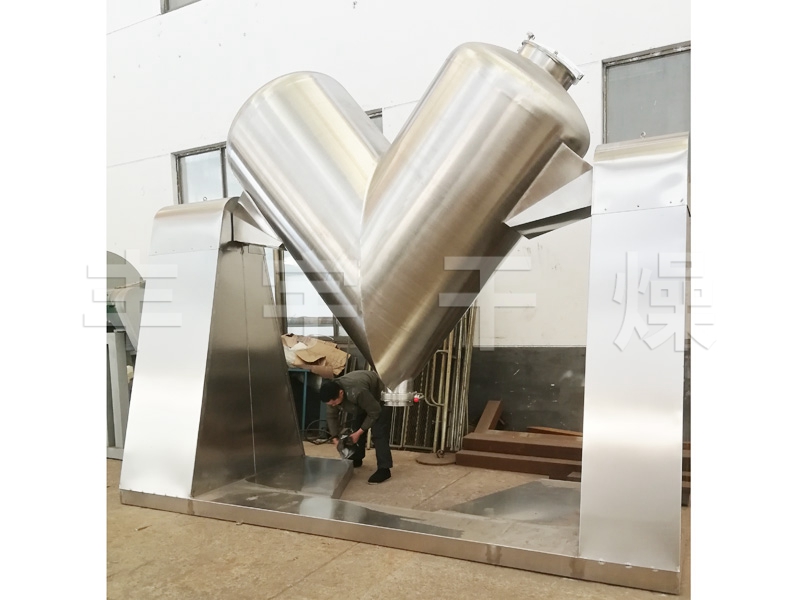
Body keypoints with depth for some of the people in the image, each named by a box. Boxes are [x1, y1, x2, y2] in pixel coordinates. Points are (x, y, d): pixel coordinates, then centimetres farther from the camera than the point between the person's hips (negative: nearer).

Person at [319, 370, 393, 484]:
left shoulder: (357, 392, -44)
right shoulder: (332, 393, -21)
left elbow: (374, 412, -30)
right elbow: (331, 416, -4)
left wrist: (359, 432, -23)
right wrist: (335, 437, -11)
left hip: (381, 396, -7)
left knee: (378, 433, -17)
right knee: (357, 427, 6)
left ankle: (384, 468, -16)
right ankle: (357, 459, 23)